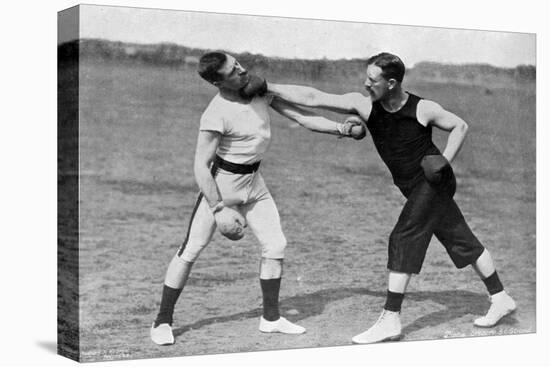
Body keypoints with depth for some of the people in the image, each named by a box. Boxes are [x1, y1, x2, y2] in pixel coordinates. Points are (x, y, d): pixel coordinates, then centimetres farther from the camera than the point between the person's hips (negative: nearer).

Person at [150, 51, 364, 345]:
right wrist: (218, 207, -24)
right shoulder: (216, 115, -24)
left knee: (275, 246, 6)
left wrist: (340, 128, -8)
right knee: (191, 249, -6)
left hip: (254, 183, 7)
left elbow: (300, 116, 0)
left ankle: (271, 318, 20)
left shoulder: (260, 88, -5)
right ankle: (163, 321, 7)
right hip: (222, 182, -7)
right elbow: (201, 166, -22)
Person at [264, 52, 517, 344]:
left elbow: (460, 126, 0)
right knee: (462, 242, 13)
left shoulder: (423, 110, -16)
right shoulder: (364, 105, -7)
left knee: (403, 239, -14)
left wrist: (445, 159, -13)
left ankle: (390, 320, -11)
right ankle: (500, 300, 26)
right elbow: (312, 98, -11)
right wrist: (267, 87, -17)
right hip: (417, 188, 6)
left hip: (433, 181, -6)